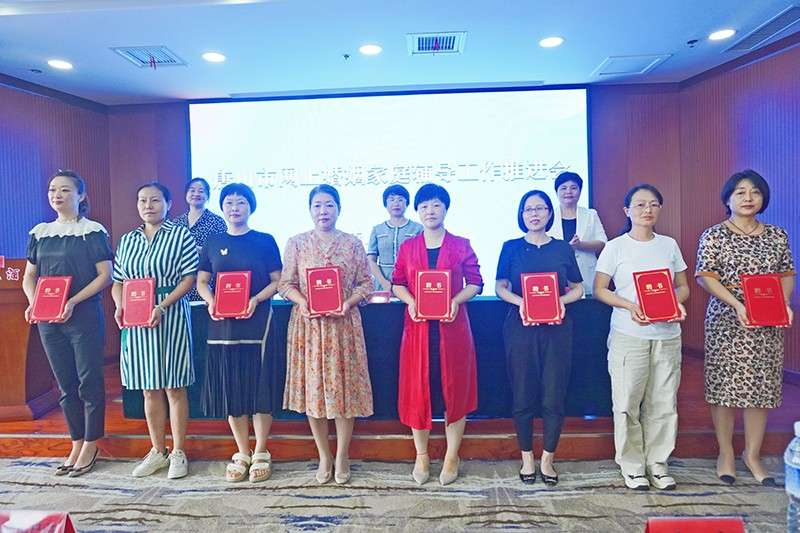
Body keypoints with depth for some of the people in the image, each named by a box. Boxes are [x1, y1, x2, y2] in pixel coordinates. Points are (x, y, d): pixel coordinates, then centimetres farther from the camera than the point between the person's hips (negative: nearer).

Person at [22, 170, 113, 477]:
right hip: (48, 320, 5)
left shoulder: (92, 231, -4)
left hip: (84, 316, -5)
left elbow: (105, 275, -8)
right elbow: (29, 276, 15)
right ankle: (76, 444, 23)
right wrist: (33, 302, -5)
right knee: (65, 384, 11)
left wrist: (73, 302, -18)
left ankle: (91, 446, 13)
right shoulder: (40, 232, 12)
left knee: (89, 381, 1)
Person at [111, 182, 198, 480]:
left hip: (171, 318, -4)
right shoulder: (127, 240, 14)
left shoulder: (180, 235, -1)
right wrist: (120, 307, -5)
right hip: (135, 321, 5)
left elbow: (189, 278, -8)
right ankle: (158, 451, 23)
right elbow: (117, 282, 14)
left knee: (174, 386, 2)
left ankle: (178, 453, 13)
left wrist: (162, 307, -18)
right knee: (150, 388, 11)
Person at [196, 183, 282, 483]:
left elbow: (277, 281, 0)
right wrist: (211, 302, -9)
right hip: (222, 324, 3)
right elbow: (201, 281, 11)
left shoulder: (265, 241, 2)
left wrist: (256, 300, -16)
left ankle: (261, 454, 15)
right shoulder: (213, 243, 10)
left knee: (259, 388, 0)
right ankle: (242, 454, 22)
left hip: (257, 322, -3)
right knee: (230, 390, 7)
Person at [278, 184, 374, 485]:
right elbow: (285, 283, 3)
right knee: (313, 385, 5)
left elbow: (366, 283, 3)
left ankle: (342, 455, 18)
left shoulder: (353, 243, 4)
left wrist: (349, 302, -13)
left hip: (344, 323, 0)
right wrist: (303, 302, -14)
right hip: (308, 323, 1)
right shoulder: (297, 243, 4)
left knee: (344, 385, 2)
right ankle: (324, 456, 20)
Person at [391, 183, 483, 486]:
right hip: (418, 327, 1)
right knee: (417, 390, 5)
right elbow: (397, 283, 9)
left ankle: (452, 456, 19)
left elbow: (475, 282, 3)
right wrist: (410, 301, -11)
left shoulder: (461, 246, 3)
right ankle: (421, 455, 21)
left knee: (454, 388, 4)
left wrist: (456, 301, -14)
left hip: (452, 327, -1)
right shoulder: (408, 247, 7)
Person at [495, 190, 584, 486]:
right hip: (520, 328, -1)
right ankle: (527, 458, 20)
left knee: (553, 397, 1)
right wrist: (520, 302, -14)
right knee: (523, 397, 4)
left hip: (557, 329, 1)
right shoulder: (511, 248, 5)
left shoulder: (563, 248, 8)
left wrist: (562, 301, -10)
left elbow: (578, 288, 11)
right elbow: (500, 287, 5)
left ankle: (547, 459, 18)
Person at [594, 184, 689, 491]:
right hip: (628, 336, -3)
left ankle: (657, 463, 23)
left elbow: (683, 285, 14)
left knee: (663, 402, 7)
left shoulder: (669, 245, 10)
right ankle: (631, 466, 16)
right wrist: (630, 306, -17)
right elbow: (600, 289, -1)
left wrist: (678, 303, -8)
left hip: (667, 335, 3)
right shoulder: (616, 247, -1)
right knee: (627, 402, 0)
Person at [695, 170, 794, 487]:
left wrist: (785, 303, -5)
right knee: (724, 386, 2)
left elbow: (787, 274, 14)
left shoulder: (777, 236, 10)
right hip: (726, 322, -3)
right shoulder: (714, 236, -2)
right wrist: (736, 304, -19)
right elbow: (705, 276, -8)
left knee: (761, 388, 7)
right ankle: (726, 454, 17)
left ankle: (752, 455, 21)